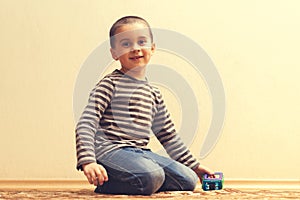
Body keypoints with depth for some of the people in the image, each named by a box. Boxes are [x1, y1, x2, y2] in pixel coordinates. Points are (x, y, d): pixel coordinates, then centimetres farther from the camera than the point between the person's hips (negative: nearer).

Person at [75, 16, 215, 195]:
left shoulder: (153, 93, 19)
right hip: (111, 150, -8)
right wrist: (88, 162, -26)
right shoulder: (110, 84, -3)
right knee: (152, 177, -32)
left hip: (140, 153, 8)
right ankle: (105, 182, -8)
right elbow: (87, 124, -12)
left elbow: (168, 135, 27)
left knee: (189, 180, -4)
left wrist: (194, 165, 28)